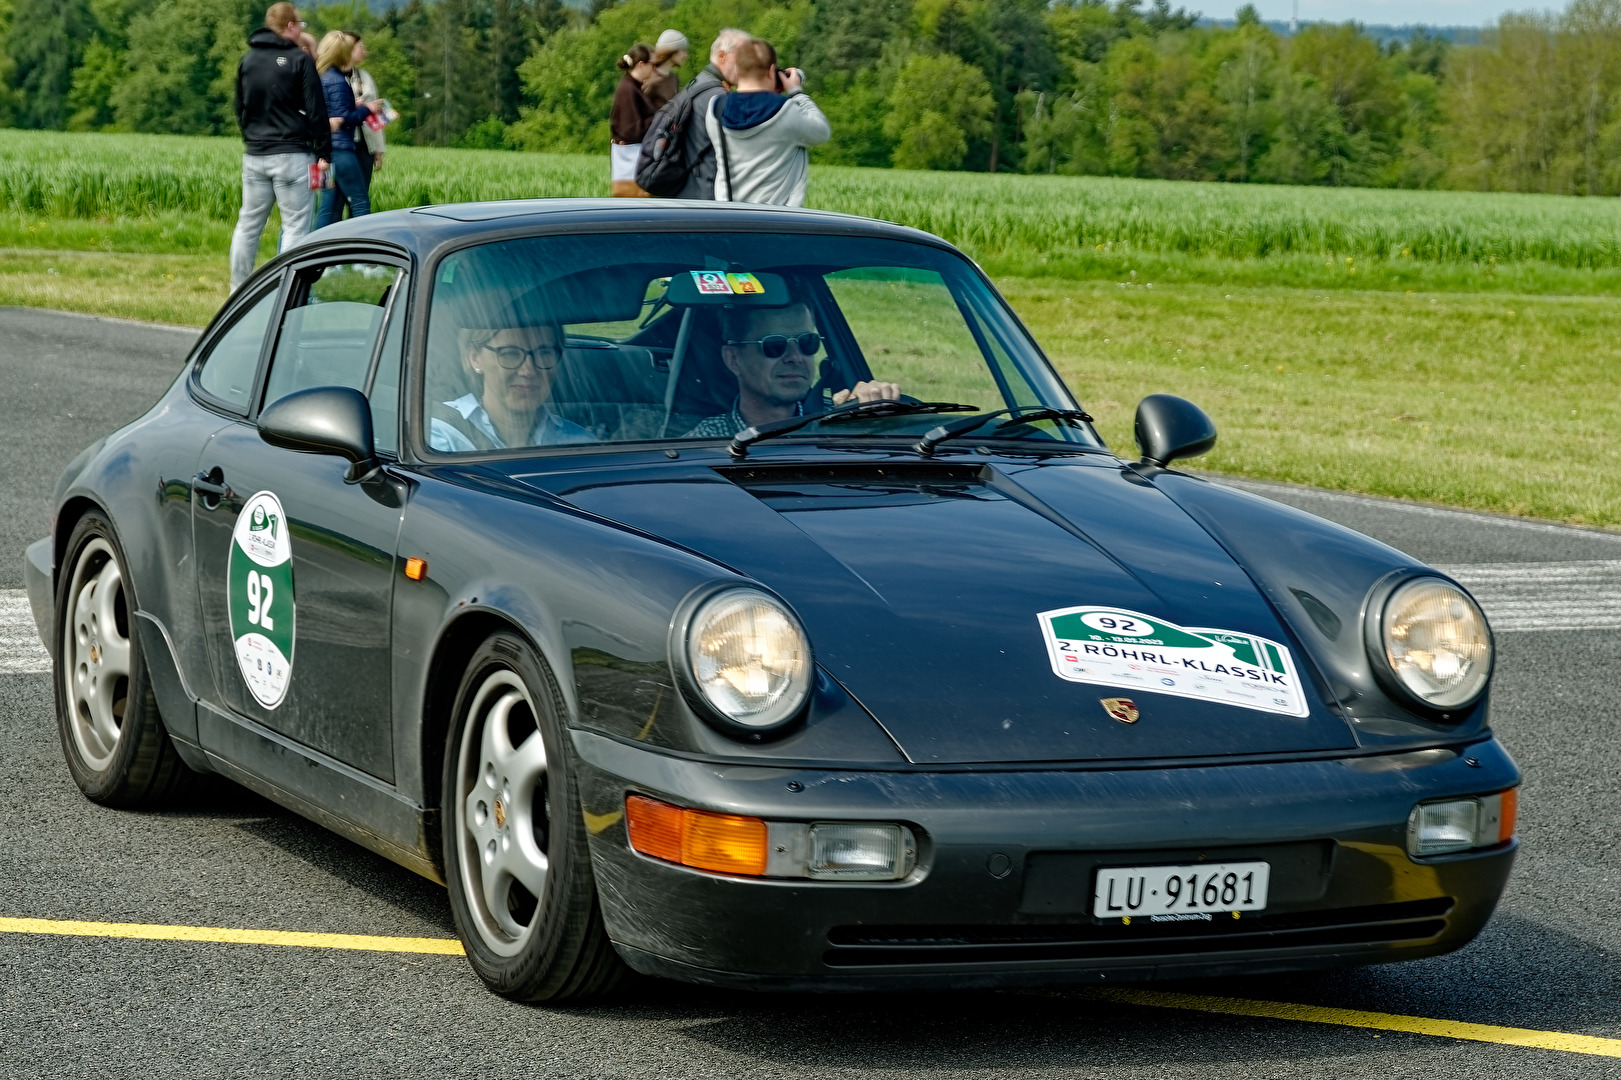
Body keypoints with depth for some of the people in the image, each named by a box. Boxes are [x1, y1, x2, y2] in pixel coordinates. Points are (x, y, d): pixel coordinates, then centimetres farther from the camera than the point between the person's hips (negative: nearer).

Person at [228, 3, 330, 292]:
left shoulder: (247, 61, 11)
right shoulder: (299, 61, -8)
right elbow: (316, 111, -9)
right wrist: (322, 153, -3)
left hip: (254, 156, 6)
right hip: (292, 155, -6)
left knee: (248, 224, 12)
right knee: (296, 226, -3)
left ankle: (239, 291, 14)